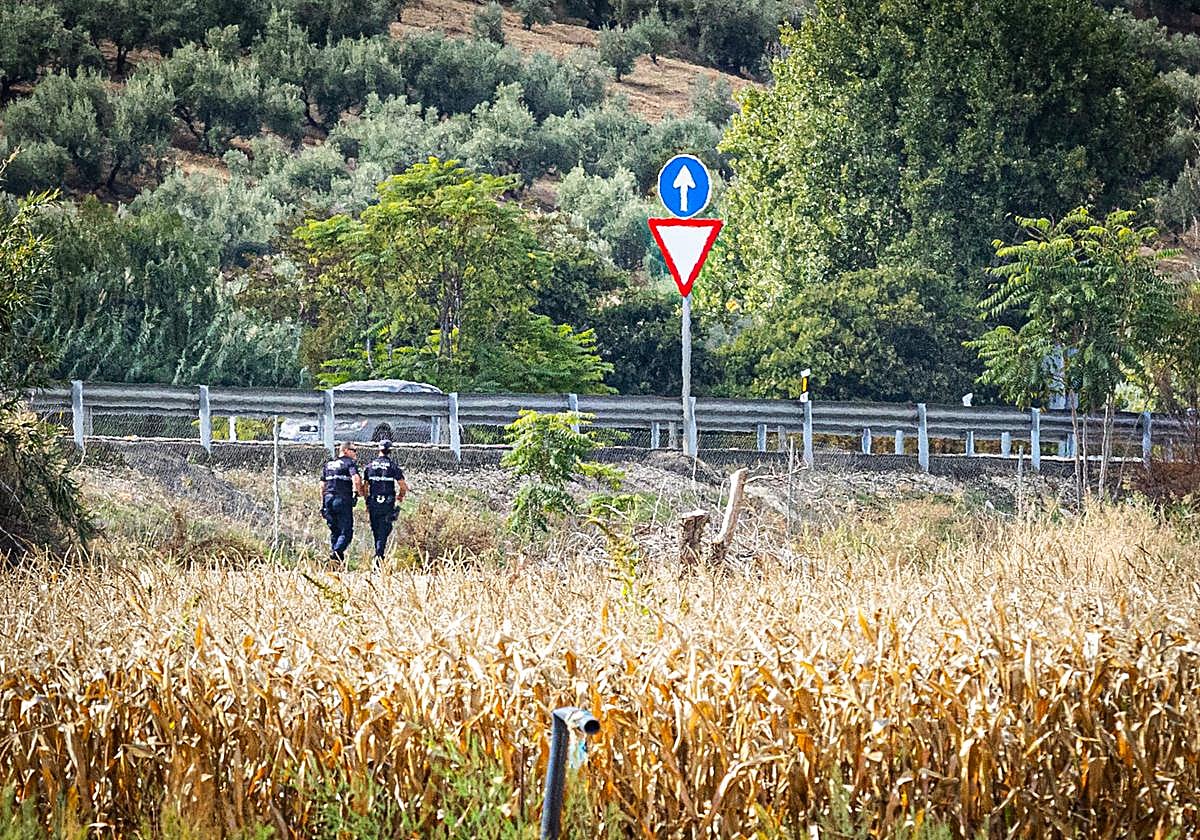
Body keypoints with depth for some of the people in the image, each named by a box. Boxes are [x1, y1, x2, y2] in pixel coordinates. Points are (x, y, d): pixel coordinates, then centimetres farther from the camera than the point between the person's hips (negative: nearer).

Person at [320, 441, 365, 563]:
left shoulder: (328, 464, 17)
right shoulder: (350, 463, -3)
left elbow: (322, 485, 18)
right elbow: (356, 479, -20)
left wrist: (323, 504, 22)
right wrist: (359, 492, -3)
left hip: (329, 499, 6)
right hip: (344, 500, -6)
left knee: (334, 531, 14)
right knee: (346, 531, -5)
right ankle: (338, 551, -27)